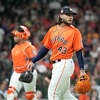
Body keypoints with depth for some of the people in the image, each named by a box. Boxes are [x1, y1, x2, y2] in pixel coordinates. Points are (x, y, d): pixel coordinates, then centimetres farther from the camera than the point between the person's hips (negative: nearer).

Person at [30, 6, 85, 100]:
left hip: (65, 63, -7)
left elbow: (79, 51, -5)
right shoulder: (52, 30, 13)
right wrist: (33, 60, 10)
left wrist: (82, 70, -11)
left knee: (53, 92, -8)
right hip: (56, 65, 7)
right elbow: (45, 48, 16)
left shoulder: (74, 31, -3)